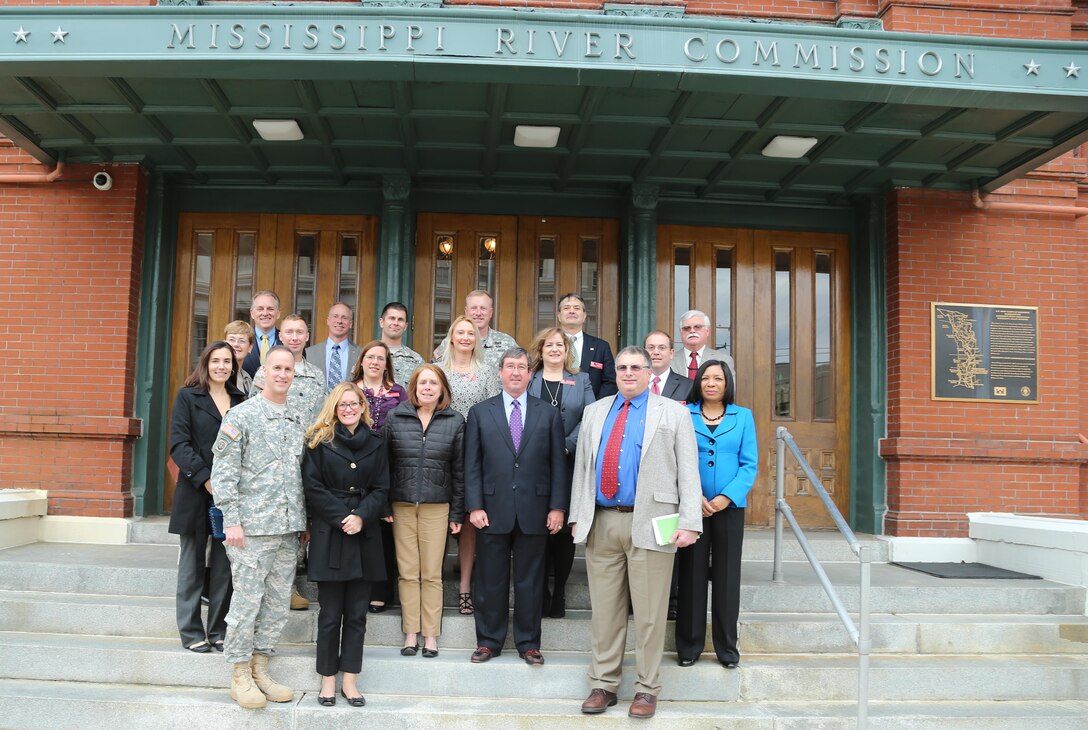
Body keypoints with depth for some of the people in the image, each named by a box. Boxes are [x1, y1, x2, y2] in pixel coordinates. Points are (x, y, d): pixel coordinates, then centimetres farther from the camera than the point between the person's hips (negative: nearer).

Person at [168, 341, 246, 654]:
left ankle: (219, 631, 14)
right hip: (196, 491, -3)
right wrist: (206, 478, -17)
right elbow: (179, 444, -7)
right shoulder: (188, 397, 1)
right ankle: (191, 632, 14)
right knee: (193, 564, 6)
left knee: (224, 564, 5)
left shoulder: (240, 400, 11)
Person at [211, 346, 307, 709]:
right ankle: (240, 675, 13)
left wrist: (303, 521, 13)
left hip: (288, 529, 6)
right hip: (252, 528, -6)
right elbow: (223, 471, -8)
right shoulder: (241, 415, -4)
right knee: (247, 600, 0)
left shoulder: (297, 421, 14)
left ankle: (260, 668, 21)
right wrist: (231, 520, -13)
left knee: (278, 602, 9)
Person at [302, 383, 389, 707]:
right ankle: (328, 679, 13)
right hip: (329, 535, -2)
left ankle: (350, 679, 13)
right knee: (330, 613, 2)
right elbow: (313, 487, -4)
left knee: (356, 613, 5)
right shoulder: (319, 441, 3)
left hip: (364, 536, 2)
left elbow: (381, 489, 5)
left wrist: (361, 516, -11)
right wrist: (342, 517, -12)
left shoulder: (375, 444, 10)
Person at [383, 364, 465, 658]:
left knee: (432, 574, 3)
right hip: (402, 505, 1)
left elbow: (459, 469, 2)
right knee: (408, 572, 5)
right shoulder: (395, 418, 3)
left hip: (437, 506, -1)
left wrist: (457, 512, 1)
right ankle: (411, 633, 14)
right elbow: (384, 463, 4)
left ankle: (431, 634, 13)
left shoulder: (455, 421, 1)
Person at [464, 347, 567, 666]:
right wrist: (474, 506, -5)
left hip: (534, 511, 0)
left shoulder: (548, 413, 7)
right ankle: (489, 640, 21)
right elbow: (472, 465, 3)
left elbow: (558, 464, 4)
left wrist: (557, 507, -3)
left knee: (530, 580, 8)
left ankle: (528, 642, 19)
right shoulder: (479, 412, 6)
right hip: (493, 510, 0)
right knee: (490, 579, 8)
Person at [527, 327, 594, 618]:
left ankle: (559, 593, 13)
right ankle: (541, 592, 10)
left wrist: (567, 446, -12)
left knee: (566, 529, 2)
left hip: (570, 466, 1)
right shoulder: (528, 381, 10)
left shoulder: (581, 381, 12)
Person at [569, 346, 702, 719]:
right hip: (601, 523, 3)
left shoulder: (674, 414, 5)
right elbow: (581, 467, 14)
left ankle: (647, 689, 14)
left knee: (649, 611, 2)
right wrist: (577, 516, 7)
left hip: (649, 525, -3)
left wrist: (689, 523, -11)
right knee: (604, 609, 9)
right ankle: (603, 685, 20)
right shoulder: (594, 412, 15)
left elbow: (688, 472, -2)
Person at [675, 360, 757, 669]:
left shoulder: (743, 416, 6)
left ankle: (727, 647, 16)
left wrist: (727, 497, -11)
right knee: (692, 574, 4)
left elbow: (750, 463, 1)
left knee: (727, 575, 6)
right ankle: (689, 646, 14)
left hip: (730, 506, 1)